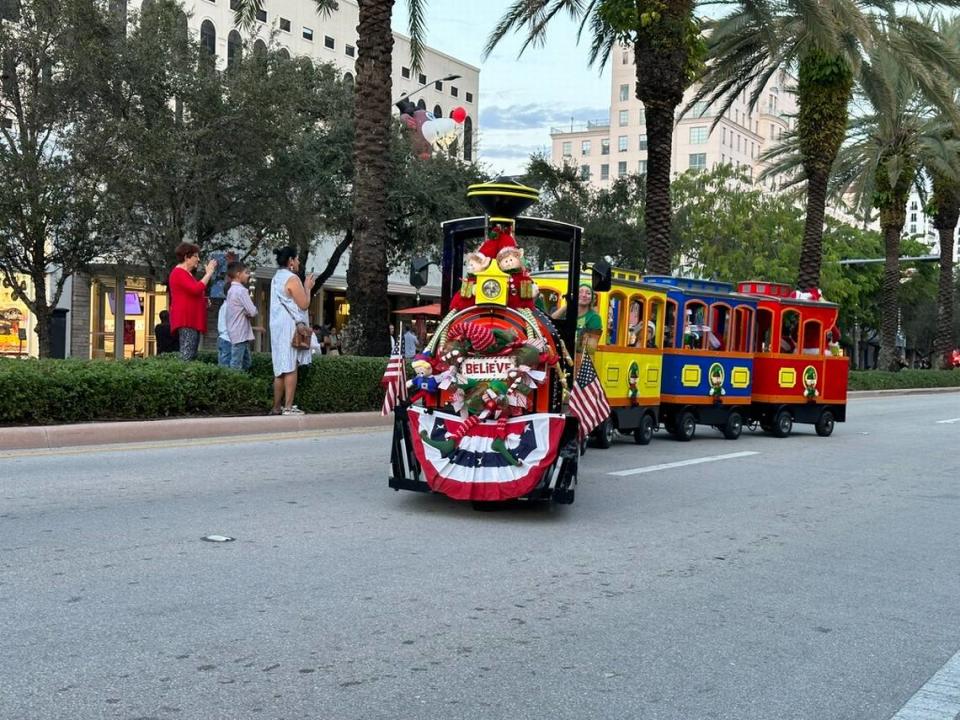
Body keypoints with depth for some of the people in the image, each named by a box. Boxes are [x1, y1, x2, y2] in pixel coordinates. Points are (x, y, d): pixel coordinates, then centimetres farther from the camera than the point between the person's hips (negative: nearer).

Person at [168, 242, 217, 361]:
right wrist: (209, 273, -13)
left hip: (193, 320, 11)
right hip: (186, 320, -11)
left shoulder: (188, 274, 23)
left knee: (192, 355, 7)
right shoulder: (178, 273, -10)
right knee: (187, 355, -18)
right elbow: (196, 289, -22)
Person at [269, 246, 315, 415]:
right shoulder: (292, 278, -12)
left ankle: (277, 407, 10)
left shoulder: (277, 278, 16)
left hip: (278, 327, 9)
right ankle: (288, 407, -8)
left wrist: (305, 286, 20)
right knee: (291, 368, -7)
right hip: (290, 327, -9)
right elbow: (304, 304, -13)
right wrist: (307, 288, 0)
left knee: (280, 369, 9)